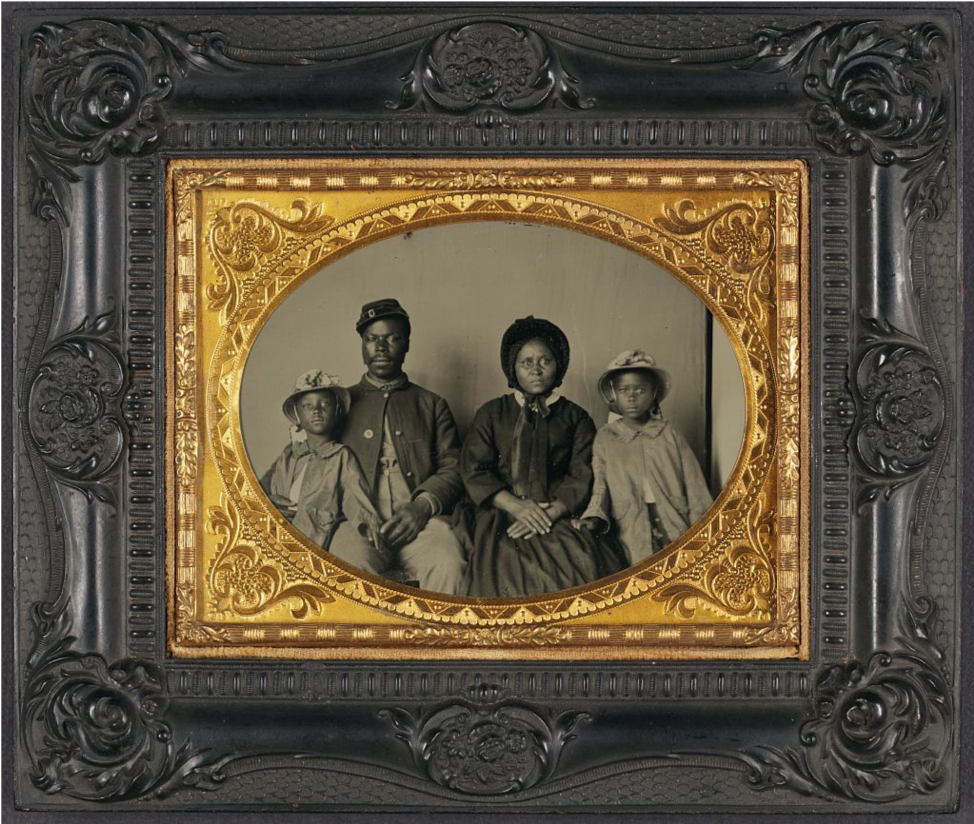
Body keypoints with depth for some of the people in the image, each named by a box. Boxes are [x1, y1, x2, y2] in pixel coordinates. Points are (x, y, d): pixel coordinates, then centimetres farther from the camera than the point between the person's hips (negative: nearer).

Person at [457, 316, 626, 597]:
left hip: (559, 514, 0)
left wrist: (550, 513, -13)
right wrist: (516, 506, -10)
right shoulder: (491, 413, 18)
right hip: (500, 515, 0)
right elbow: (473, 470, 6)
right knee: (508, 563, -33)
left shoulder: (576, 418, 18)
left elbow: (583, 479, 5)